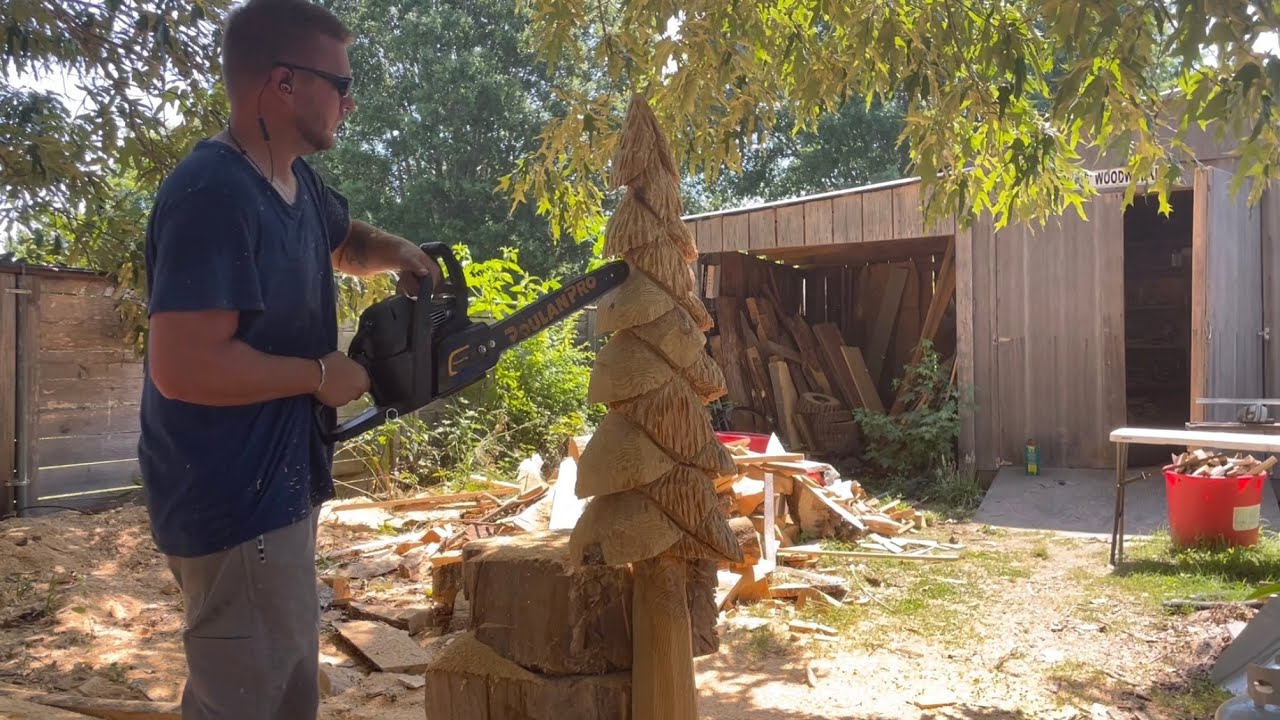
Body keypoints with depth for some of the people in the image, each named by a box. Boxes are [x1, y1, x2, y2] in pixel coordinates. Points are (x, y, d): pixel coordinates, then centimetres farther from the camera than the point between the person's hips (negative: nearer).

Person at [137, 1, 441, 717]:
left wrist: (398, 253, 6)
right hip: (234, 503, -10)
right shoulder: (214, 195, -23)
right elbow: (183, 366, -31)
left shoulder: (298, 181, 7)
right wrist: (321, 375, -18)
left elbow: (345, 241, 29)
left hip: (279, 485, 10)